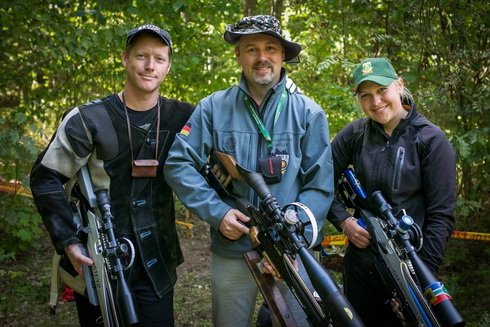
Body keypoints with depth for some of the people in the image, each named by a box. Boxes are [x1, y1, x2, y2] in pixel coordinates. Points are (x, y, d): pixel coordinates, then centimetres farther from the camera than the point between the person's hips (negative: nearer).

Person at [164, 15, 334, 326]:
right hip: (231, 253, 1)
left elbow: (320, 186, -5)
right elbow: (178, 163, -3)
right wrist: (217, 212, -13)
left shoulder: (308, 112, -2)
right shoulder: (213, 107, -2)